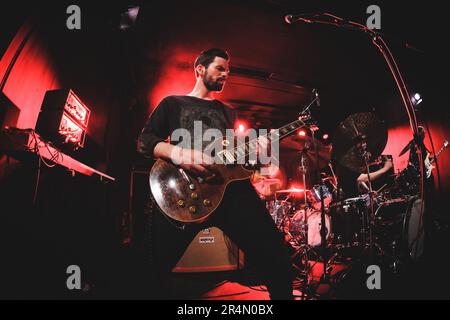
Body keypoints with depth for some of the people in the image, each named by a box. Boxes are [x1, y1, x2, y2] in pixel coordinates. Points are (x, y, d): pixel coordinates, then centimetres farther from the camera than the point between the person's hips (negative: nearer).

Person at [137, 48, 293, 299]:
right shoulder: (173, 103, 18)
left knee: (277, 258, -6)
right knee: (156, 268, -6)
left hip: (231, 186, 3)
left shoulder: (228, 112, 31)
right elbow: (144, 141, 6)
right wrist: (178, 153, -13)